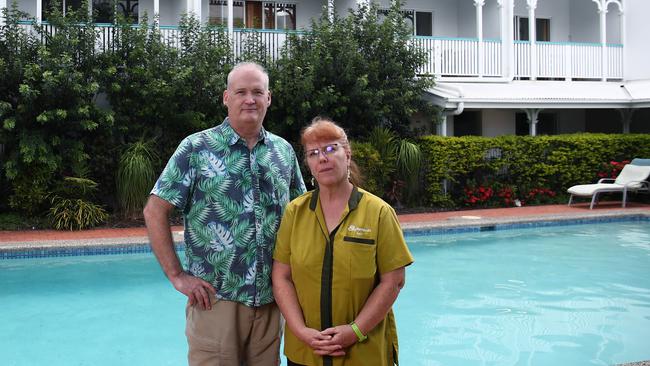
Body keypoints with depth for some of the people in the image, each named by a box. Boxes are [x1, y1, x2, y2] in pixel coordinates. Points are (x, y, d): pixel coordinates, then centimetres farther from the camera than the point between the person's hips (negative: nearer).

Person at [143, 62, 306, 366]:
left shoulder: (284, 151, 8)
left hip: (271, 298, 4)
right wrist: (176, 275, -8)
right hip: (215, 299, -4)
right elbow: (154, 211, -4)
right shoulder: (197, 147, -4)